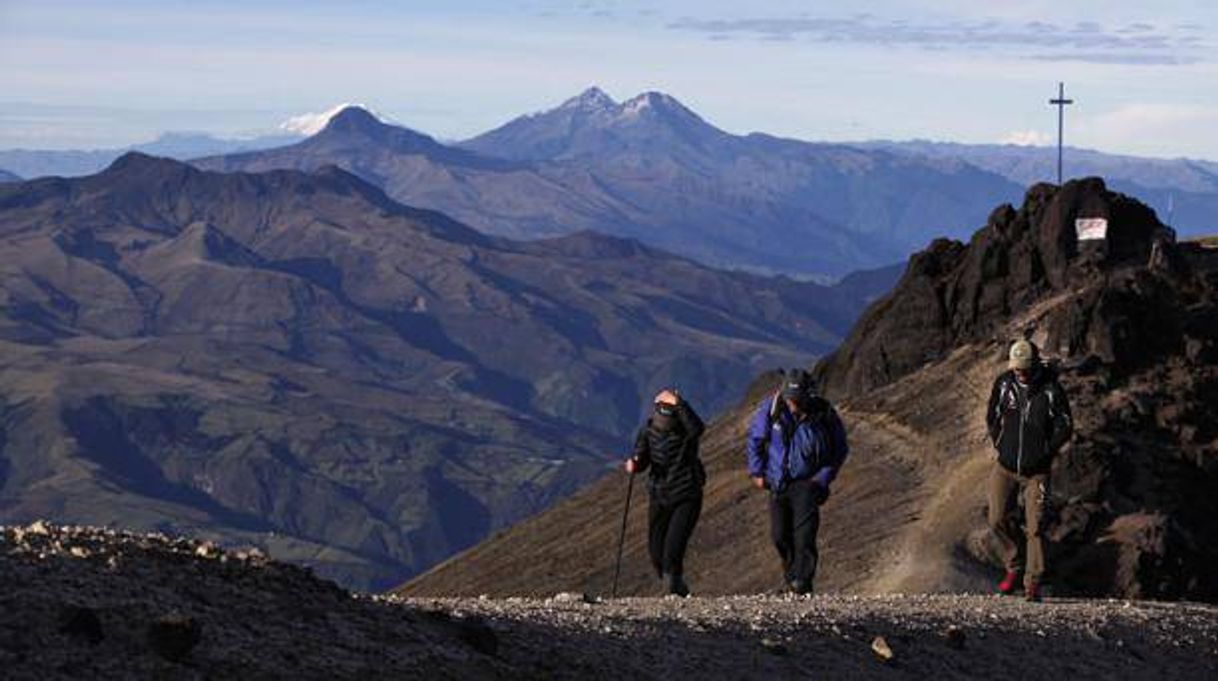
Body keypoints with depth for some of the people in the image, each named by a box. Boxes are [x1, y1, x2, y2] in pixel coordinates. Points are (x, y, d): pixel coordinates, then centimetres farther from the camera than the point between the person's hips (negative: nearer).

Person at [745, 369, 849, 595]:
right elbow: (755, 439, 5)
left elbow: (840, 450, 3)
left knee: (804, 534, -18)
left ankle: (802, 583, -20)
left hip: (807, 482, -3)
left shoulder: (824, 415, -12)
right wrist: (757, 472, 1)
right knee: (779, 535, 6)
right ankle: (791, 572, 28)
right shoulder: (771, 408, -10)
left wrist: (824, 477, -6)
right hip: (777, 481, 3)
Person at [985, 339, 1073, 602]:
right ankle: (1012, 568, 23)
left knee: (1035, 527, -6)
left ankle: (1033, 584, -2)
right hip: (1005, 467, 3)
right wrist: (1000, 445, 6)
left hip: (1036, 471, -3)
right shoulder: (1003, 384, -2)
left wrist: (1045, 453, -5)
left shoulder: (1051, 390, -11)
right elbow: (992, 417, 13)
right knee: (997, 520, 1)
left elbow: (1065, 427, -3)